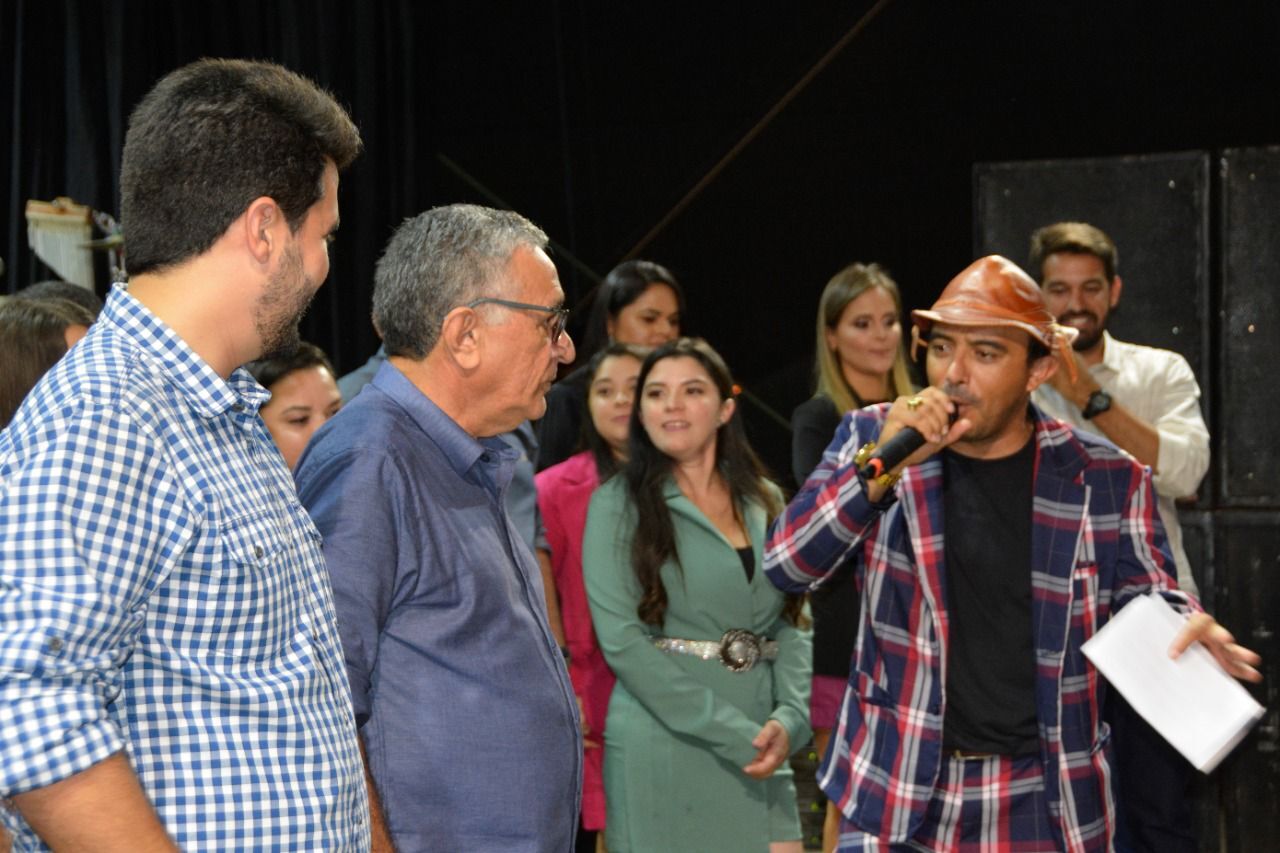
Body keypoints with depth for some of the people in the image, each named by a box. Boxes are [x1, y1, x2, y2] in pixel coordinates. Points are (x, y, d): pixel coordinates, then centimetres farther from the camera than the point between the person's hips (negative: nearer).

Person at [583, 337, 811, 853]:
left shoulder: (766, 503, 10)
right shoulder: (619, 504, -4)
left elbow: (792, 624, 9)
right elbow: (622, 639, -12)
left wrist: (789, 719, -9)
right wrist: (731, 732, -16)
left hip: (760, 752, 4)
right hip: (661, 751, -4)